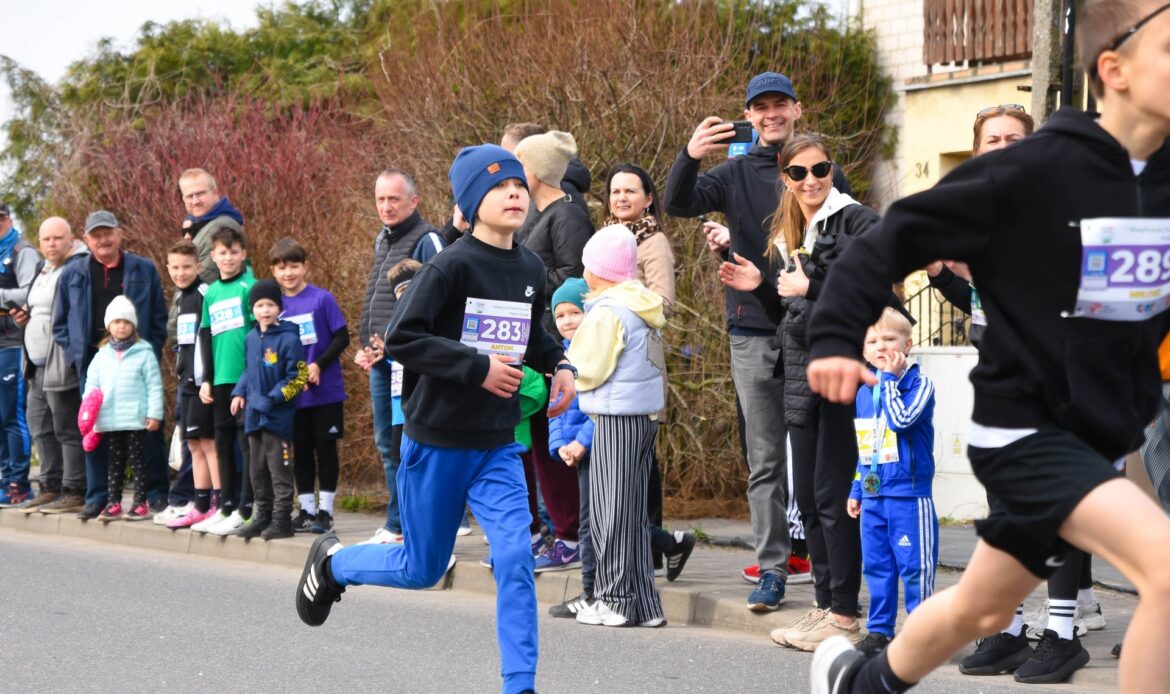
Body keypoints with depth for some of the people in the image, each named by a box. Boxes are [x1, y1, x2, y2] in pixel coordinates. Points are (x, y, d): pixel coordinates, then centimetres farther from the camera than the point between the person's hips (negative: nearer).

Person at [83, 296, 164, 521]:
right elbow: (91, 385, 11)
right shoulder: (102, 355, 10)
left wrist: (154, 413, -10)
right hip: (109, 420, 4)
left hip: (136, 419, -4)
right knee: (115, 462, 11)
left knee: (137, 461, 1)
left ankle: (140, 503, 5)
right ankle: (114, 504, 15)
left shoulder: (144, 353, -3)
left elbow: (154, 386, -5)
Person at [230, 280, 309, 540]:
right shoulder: (251, 337, 10)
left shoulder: (288, 338, -12)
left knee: (279, 468, -4)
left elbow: (297, 377, -13)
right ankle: (263, 517, 23)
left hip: (278, 416, -7)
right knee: (257, 470, 13)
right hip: (254, 415, 7)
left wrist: (271, 399, -17)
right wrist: (240, 393, 8)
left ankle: (282, 520, 2)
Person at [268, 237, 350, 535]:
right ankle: (306, 510, 18)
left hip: (326, 390, -3)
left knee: (325, 448, 2)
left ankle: (325, 511, 9)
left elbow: (342, 337, -6)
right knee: (301, 451, 9)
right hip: (292, 395, 4)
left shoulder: (322, 298, -7)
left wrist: (318, 365, -16)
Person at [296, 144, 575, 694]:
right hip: (437, 442, -4)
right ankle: (332, 561, 39)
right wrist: (477, 367, -24)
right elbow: (400, 338, -21)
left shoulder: (531, 270, 4)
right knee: (422, 569, 10)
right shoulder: (453, 265, -16)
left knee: (515, 557, -12)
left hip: (498, 447, 5)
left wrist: (559, 365, 4)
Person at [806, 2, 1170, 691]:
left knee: (981, 609, 22)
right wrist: (835, 339, -22)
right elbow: (894, 241, -14)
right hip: (1025, 427, -7)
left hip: (1106, 435, 7)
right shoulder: (1032, 173, -18)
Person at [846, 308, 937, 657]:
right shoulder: (863, 392, 13)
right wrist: (856, 490, 20)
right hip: (872, 496, 6)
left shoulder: (919, 383, -6)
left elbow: (901, 420, -25)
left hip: (909, 495, -6)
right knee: (875, 565, 10)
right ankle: (879, 630, 18)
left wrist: (890, 379, -16)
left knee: (914, 565, -3)